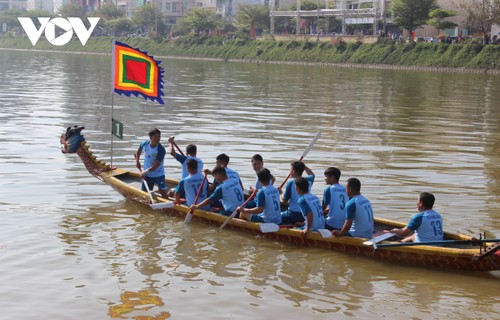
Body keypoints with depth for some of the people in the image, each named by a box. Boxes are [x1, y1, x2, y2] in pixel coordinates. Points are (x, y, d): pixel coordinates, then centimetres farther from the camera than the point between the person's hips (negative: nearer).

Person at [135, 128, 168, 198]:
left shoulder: (161, 150, -22)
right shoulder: (145, 144, -7)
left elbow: (157, 164, -26)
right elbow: (139, 151, 18)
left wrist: (146, 171, -25)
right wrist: (137, 161, 7)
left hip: (159, 175, -4)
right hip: (147, 175, 4)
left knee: (163, 191, -14)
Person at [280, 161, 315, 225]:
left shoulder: (291, 183, -14)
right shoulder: (308, 181, 1)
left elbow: (284, 200, -9)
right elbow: (312, 174, 27)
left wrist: (281, 193, 10)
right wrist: (302, 165, 23)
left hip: (294, 214, -6)